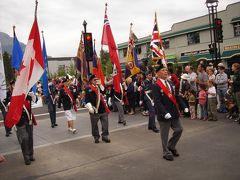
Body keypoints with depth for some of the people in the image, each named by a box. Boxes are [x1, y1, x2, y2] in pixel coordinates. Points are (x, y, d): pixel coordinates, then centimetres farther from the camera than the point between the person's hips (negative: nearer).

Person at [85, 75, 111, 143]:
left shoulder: (99, 87, 11)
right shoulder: (88, 89, -7)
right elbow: (87, 100, -12)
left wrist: (100, 85, -9)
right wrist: (90, 107, -22)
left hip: (103, 109, 5)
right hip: (95, 110, -4)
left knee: (105, 124, 9)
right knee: (94, 125, 10)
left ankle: (105, 136, 23)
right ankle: (96, 137, 27)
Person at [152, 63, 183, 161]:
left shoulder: (169, 83, 10)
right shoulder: (156, 86, -13)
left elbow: (173, 97, 12)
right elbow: (157, 102, -19)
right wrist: (165, 113, -24)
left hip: (174, 112, 7)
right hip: (164, 114, -7)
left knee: (179, 130, 13)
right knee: (164, 135, 7)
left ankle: (171, 146, 35)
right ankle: (166, 152, 25)